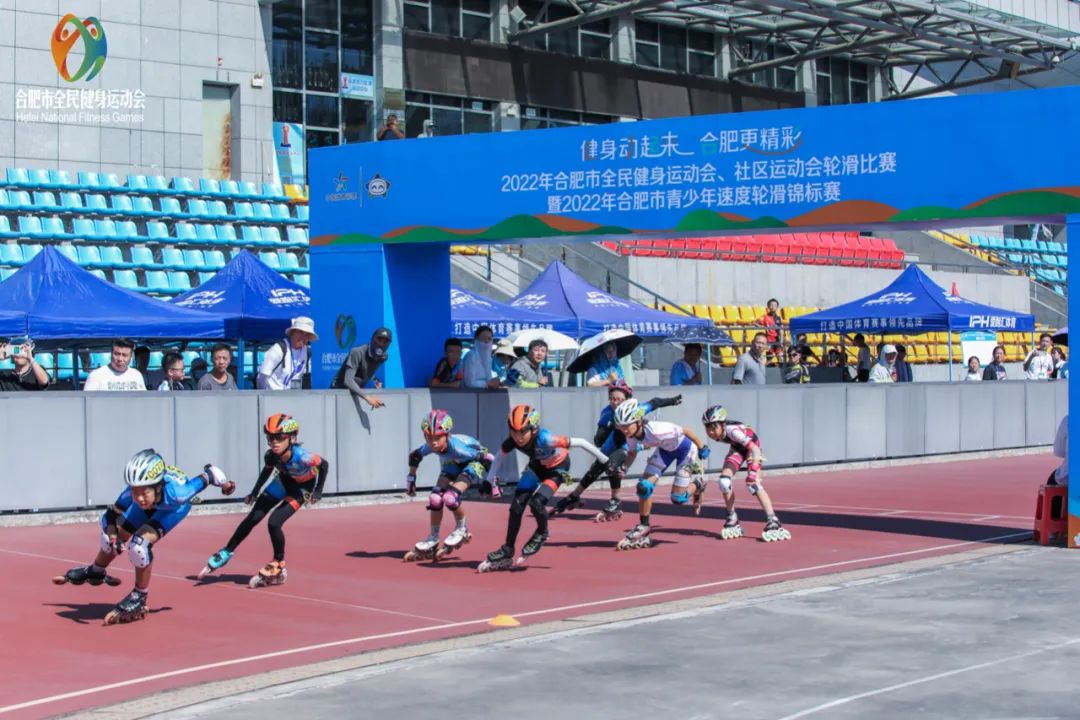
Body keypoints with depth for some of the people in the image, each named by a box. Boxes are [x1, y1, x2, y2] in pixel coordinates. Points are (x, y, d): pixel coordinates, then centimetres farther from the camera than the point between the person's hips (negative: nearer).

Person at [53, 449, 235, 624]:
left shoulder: (174, 492, -48)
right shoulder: (133, 492, -40)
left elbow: (207, 475, -33)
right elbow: (111, 514, -24)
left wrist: (224, 484, -11)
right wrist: (113, 536, -44)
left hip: (175, 506, -4)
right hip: (152, 503, 4)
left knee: (140, 543, -25)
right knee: (111, 536, 13)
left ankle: (139, 599, 0)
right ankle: (96, 571, 49)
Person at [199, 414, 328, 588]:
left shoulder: (301, 456, -40)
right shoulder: (271, 456, -25)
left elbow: (324, 465, -22)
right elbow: (267, 471, -1)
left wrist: (318, 492, -22)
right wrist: (254, 493, -4)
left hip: (302, 487, -5)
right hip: (283, 481, 5)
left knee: (274, 523, -19)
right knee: (253, 518, 0)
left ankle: (278, 567, 1)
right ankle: (226, 553, 18)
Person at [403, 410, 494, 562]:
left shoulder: (457, 447, -41)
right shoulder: (429, 447, -26)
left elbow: (487, 458, -33)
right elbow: (414, 456, -3)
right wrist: (411, 478, 2)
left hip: (474, 463, -6)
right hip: (452, 464, 6)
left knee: (450, 497, -25)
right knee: (435, 498, -11)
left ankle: (461, 530, 2)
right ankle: (433, 540, 7)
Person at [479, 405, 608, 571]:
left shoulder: (545, 439, -41)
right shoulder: (511, 441, -27)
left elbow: (581, 443, -36)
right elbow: (499, 458, -4)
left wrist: (606, 462, -28)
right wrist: (490, 480, -4)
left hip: (557, 467, -5)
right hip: (536, 466, 5)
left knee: (536, 502, -24)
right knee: (517, 504, -9)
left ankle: (541, 533, 9)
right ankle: (507, 552, 4)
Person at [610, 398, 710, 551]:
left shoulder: (656, 430, -42)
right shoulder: (631, 435, -21)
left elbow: (686, 431, -30)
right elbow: (632, 453, 1)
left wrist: (702, 448, -18)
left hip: (685, 448, -6)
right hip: (665, 449, 6)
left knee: (677, 499, -5)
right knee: (644, 486, -10)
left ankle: (697, 486, 28)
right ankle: (643, 528, 4)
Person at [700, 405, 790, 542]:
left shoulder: (732, 430, -40)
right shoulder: (715, 434, -21)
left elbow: (754, 448, -44)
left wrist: (753, 471, -53)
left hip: (752, 445, -6)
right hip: (737, 447, 6)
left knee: (752, 483, -25)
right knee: (724, 480, -14)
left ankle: (773, 522, -22)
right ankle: (732, 521, 3)